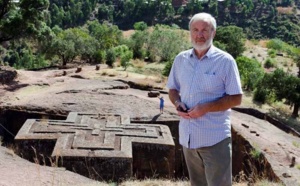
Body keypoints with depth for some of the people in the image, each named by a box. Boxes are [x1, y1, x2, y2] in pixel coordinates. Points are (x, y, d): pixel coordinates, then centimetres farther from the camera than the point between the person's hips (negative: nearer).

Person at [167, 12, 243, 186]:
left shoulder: (225, 61, -10)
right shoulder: (181, 59, 4)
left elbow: (236, 98, -9)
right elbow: (173, 89, 14)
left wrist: (206, 108, -22)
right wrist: (178, 103, -8)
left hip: (215, 138, -4)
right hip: (188, 136, 5)